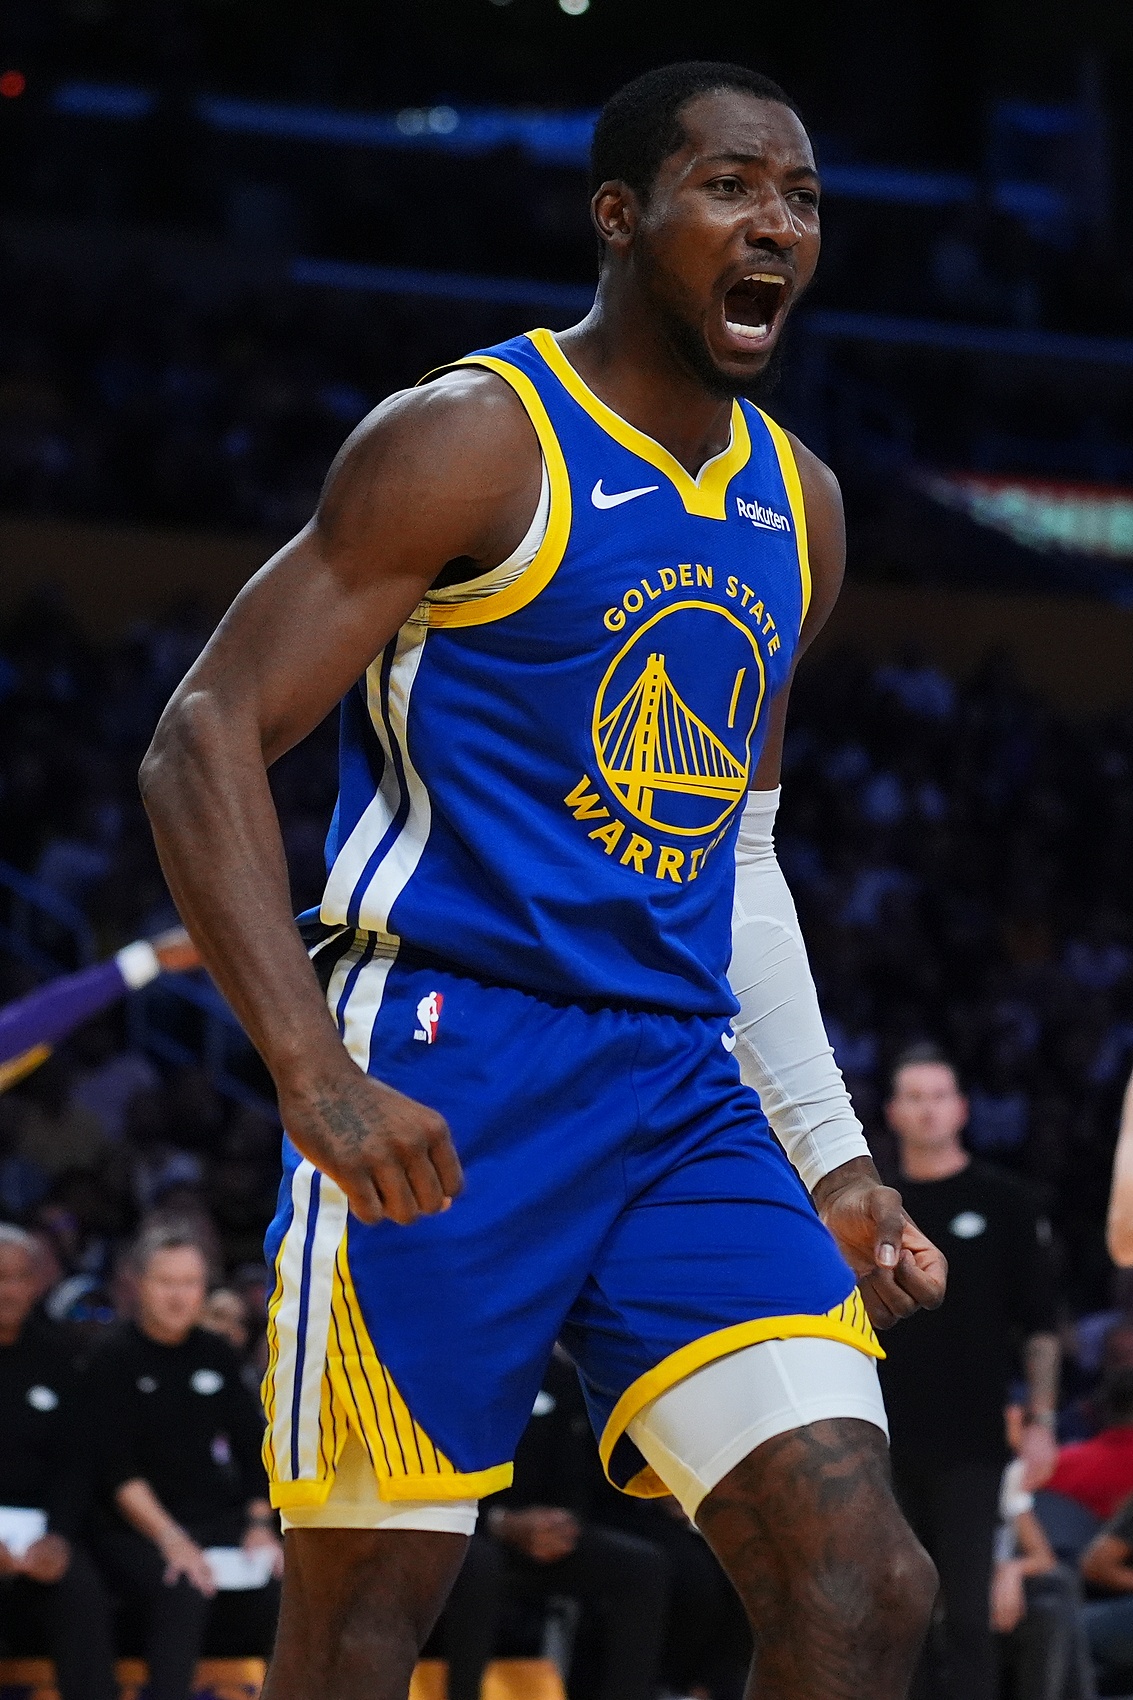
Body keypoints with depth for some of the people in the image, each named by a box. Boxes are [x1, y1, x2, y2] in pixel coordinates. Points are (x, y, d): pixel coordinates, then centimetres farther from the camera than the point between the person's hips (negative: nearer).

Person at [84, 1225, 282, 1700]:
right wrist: (171, 1540, -20)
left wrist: (259, 1524, -2)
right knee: (183, 1592, -35)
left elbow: (253, 1448, 15)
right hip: (137, 1531, -4)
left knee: (278, 1586, -25)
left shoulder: (217, 1355, 15)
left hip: (221, 1519, 4)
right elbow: (118, 1473, -7)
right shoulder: (114, 1364, 1)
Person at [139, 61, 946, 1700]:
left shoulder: (796, 503, 15)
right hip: (441, 1082, -6)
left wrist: (832, 1154, 18)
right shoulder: (474, 443, -7)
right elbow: (205, 738, -13)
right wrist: (319, 1078, -24)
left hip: (683, 1090, 6)